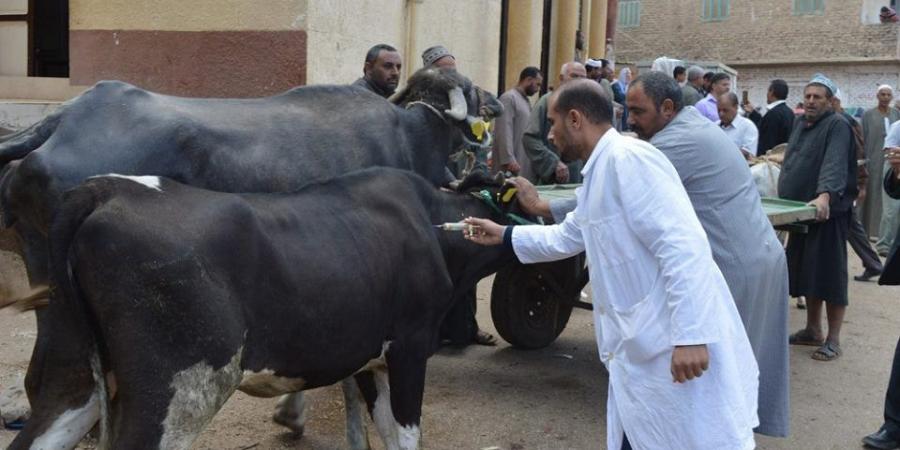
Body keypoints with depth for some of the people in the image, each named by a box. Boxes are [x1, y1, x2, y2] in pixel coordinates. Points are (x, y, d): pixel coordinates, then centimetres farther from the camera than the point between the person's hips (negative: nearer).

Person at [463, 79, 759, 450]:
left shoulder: (628, 157, -14)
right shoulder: (599, 173, 17)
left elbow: (683, 244, -23)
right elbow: (566, 237, 35)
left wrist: (690, 335, -27)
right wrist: (505, 235, 36)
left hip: (679, 347, -10)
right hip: (641, 350, 10)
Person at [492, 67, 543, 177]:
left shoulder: (525, 101, 18)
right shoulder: (509, 98, -9)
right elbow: (504, 132, -17)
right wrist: (509, 160, -23)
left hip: (525, 164, 9)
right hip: (513, 162, -9)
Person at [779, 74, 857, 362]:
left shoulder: (837, 126, -12)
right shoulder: (800, 124, 14)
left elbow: (835, 164, -27)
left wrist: (825, 196, -41)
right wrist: (784, 199, 18)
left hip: (828, 211, -8)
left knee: (830, 274, -3)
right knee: (806, 272, 15)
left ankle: (833, 340, 6)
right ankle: (813, 330, 28)